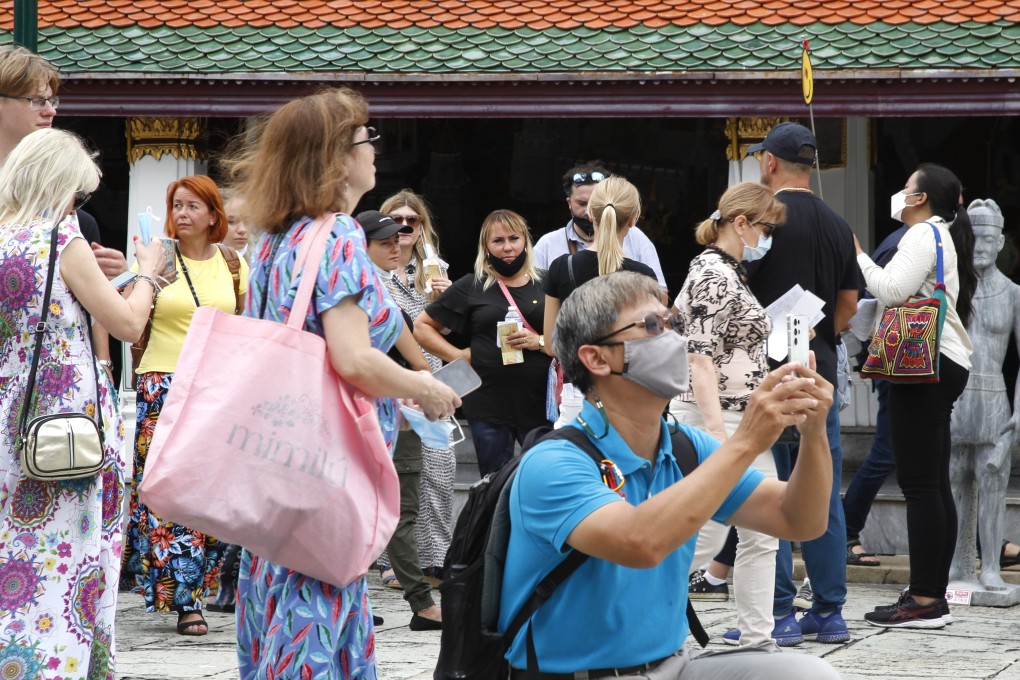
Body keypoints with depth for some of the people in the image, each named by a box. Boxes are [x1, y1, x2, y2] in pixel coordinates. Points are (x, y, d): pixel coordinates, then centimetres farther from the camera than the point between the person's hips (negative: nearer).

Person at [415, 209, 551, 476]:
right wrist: (458, 356, 0)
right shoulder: (472, 287, 7)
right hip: (489, 403, 0)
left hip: (542, 402, 0)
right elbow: (422, 326, 10)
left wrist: (540, 342, -9)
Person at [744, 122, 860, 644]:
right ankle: (829, 611, 10)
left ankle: (779, 614, -4)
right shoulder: (838, 227, 9)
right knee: (823, 494, 8)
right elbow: (848, 308, 14)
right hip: (820, 373, 5)